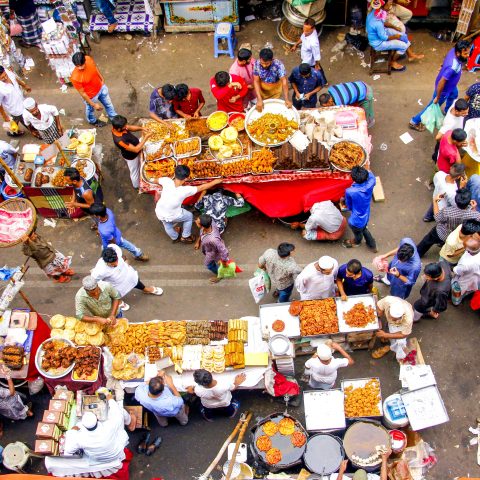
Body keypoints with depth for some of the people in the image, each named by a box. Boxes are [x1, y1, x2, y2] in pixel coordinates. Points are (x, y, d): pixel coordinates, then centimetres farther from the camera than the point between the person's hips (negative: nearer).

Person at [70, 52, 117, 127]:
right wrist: (93, 104, -16)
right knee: (91, 109, 28)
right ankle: (93, 121, 61)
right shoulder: (75, 78, -39)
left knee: (108, 104, 29)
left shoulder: (88, 59, -27)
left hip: (101, 87, 5)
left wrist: (102, 79, 11)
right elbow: (82, 93, -25)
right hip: (91, 96, -5)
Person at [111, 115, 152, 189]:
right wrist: (146, 138, -34)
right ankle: (137, 185, 52)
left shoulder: (116, 127, -23)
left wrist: (141, 128, -21)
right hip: (132, 156, -5)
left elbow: (130, 127, -4)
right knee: (135, 172, 23)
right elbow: (136, 149, -38)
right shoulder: (119, 140, -45)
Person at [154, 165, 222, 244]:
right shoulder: (185, 190, -29)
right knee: (189, 217, 26)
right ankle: (185, 237, 41)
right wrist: (215, 181, -3)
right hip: (172, 216, -3)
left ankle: (174, 237, 61)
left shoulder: (167, 181, -24)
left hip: (159, 212, 4)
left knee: (168, 226, 34)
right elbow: (202, 187, -15)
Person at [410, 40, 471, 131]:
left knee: (454, 94, 37)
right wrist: (437, 97, -23)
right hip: (444, 89, -9)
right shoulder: (453, 67, -46)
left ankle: (448, 111, 69)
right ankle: (414, 122, 35)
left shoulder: (453, 50, -22)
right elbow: (441, 83, -38)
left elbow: (446, 58, 1)